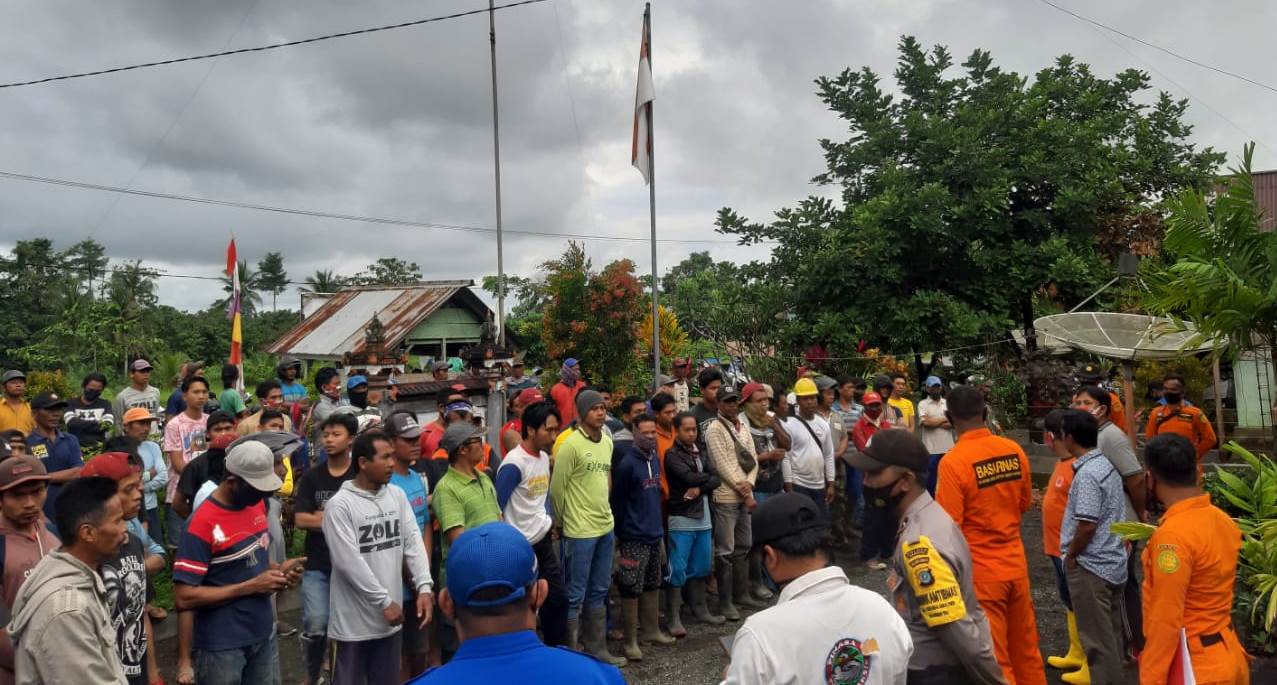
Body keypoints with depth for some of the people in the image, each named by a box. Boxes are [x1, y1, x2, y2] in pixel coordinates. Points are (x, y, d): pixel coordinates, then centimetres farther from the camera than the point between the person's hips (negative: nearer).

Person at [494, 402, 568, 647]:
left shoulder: (544, 457, 5)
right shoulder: (513, 464, -21)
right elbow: (495, 509, -19)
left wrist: (549, 521, 9)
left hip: (544, 539, 8)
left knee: (558, 597, 15)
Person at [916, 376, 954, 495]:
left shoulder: (948, 403, 9)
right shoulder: (923, 404, -1)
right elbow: (926, 422, -16)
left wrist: (934, 422, -11)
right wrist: (946, 419, -3)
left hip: (948, 448, 3)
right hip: (931, 449, -3)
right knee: (930, 481, 3)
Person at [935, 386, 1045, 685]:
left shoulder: (953, 461, -21)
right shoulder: (1014, 450, -3)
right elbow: (1025, 504, 11)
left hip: (980, 572, -5)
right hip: (1016, 564, 6)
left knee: (994, 659, 9)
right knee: (1026, 648, 22)